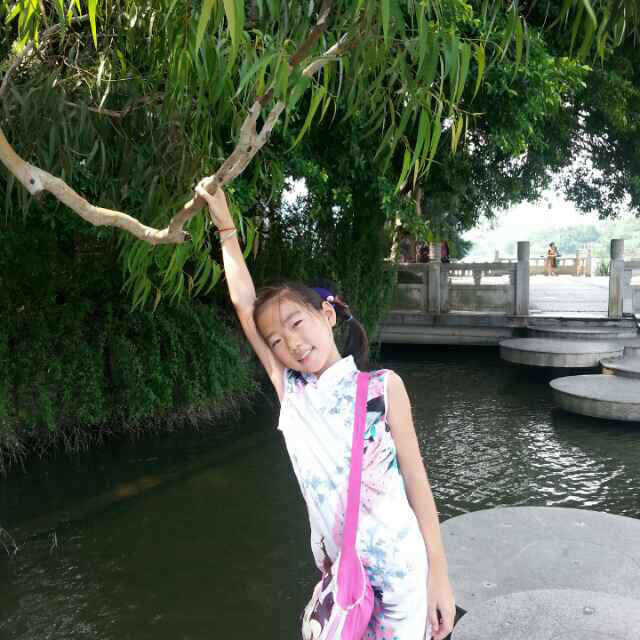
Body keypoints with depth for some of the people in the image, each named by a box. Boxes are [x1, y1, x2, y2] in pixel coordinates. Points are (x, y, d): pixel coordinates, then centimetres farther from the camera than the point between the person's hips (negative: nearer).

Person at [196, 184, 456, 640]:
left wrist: (439, 573, -5)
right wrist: (225, 225, 0)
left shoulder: (382, 387, -9)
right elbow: (244, 304, -3)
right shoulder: (290, 391, -3)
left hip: (398, 570, -3)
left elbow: (415, 478, -6)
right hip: (337, 572, 3)